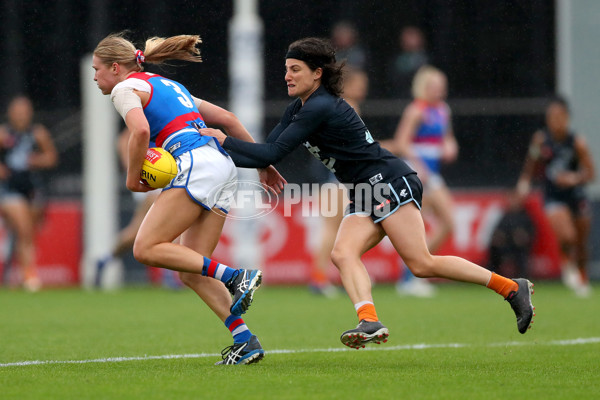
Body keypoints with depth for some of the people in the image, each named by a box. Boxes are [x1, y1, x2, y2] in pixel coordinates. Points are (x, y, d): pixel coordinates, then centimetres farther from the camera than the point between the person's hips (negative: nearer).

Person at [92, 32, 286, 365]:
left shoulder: (125, 88, 4)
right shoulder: (167, 86, 29)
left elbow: (141, 130, -18)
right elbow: (228, 119, 26)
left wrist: (132, 178, -4)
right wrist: (262, 162, 28)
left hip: (196, 165, -9)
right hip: (223, 166, 9)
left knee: (147, 249, -10)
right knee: (191, 271, 6)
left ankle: (235, 276, -19)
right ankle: (245, 341, -5)